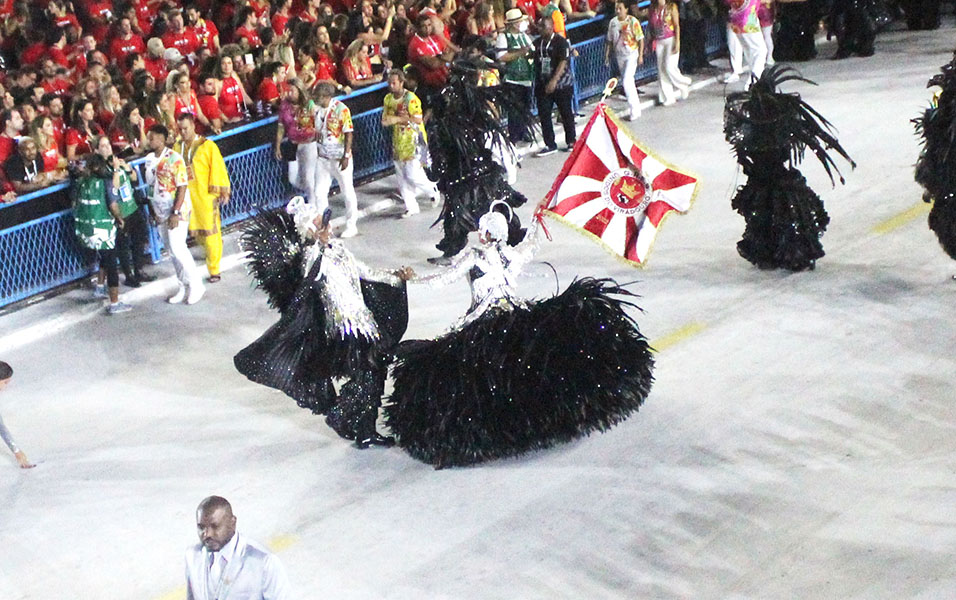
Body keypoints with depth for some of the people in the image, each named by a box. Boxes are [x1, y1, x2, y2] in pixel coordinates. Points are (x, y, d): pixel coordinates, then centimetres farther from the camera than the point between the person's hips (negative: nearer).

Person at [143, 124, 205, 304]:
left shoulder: (174, 159, -15)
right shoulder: (149, 159, 7)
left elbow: (182, 187, -17)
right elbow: (151, 186, 14)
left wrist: (176, 213, -21)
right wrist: (153, 211, 10)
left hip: (177, 211, -7)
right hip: (161, 213, 7)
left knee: (178, 249, -11)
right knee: (172, 251, 11)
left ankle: (196, 286, 3)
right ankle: (183, 287, 21)